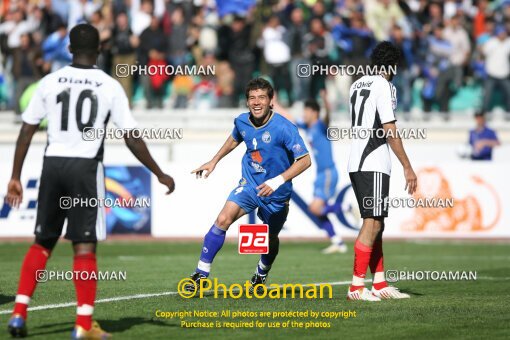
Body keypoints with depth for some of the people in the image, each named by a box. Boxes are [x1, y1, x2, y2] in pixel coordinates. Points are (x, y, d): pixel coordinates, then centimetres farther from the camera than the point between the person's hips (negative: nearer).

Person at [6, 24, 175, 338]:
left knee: (42, 242, 15)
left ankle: (19, 313, 9)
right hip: (86, 167, -2)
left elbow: (27, 131, 4)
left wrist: (15, 177, 11)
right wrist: (160, 175, 8)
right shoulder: (110, 86, -2)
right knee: (85, 247, 0)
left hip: (53, 164, 3)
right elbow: (132, 138, -2)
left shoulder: (50, 82, 4)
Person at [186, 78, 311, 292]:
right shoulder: (242, 121, -6)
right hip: (249, 185, 2)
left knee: (271, 239, 14)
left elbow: (305, 160, -23)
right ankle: (201, 274, -16)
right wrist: (214, 162, 20)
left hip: (276, 194, -2)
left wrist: (277, 181, -31)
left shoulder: (283, 128, -22)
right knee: (223, 220, -20)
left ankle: (261, 276, 46)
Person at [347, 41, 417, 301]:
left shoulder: (357, 85, 15)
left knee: (376, 224, 13)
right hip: (373, 165, -9)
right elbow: (390, 132, -13)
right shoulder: (383, 86, -9)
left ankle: (380, 285, 15)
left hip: (356, 163, 9)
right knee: (372, 224, -9)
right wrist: (407, 167, -10)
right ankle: (356, 287, -13)